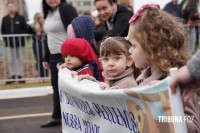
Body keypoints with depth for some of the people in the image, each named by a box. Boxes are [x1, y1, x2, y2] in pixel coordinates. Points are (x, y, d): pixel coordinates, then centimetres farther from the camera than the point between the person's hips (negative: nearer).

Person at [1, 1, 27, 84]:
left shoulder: (21, 18, -1)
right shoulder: (5, 19, 5)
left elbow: (25, 29, 0)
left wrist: (21, 37, -12)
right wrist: (6, 38, -5)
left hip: (20, 43, -2)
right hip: (9, 43, 2)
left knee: (20, 60, 4)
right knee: (11, 61, 5)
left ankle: (20, 76, 9)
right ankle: (12, 76, 10)